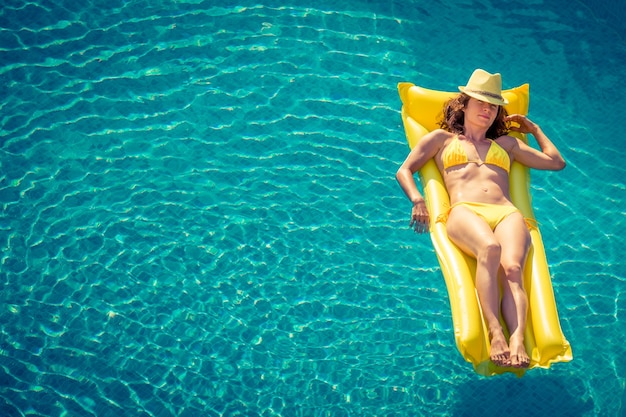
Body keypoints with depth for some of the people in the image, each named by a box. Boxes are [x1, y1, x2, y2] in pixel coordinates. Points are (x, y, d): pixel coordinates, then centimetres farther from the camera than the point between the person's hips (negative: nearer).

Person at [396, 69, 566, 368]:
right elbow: (404, 170, 21)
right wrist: (417, 200, 2)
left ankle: (518, 340, -50)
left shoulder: (506, 143, 36)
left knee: (512, 266, -33)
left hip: (507, 214, 3)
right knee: (489, 249, -40)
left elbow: (556, 162, 38)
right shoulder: (442, 138, 29)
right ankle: (496, 334, -47)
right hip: (464, 212, -3)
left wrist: (534, 128, 45)